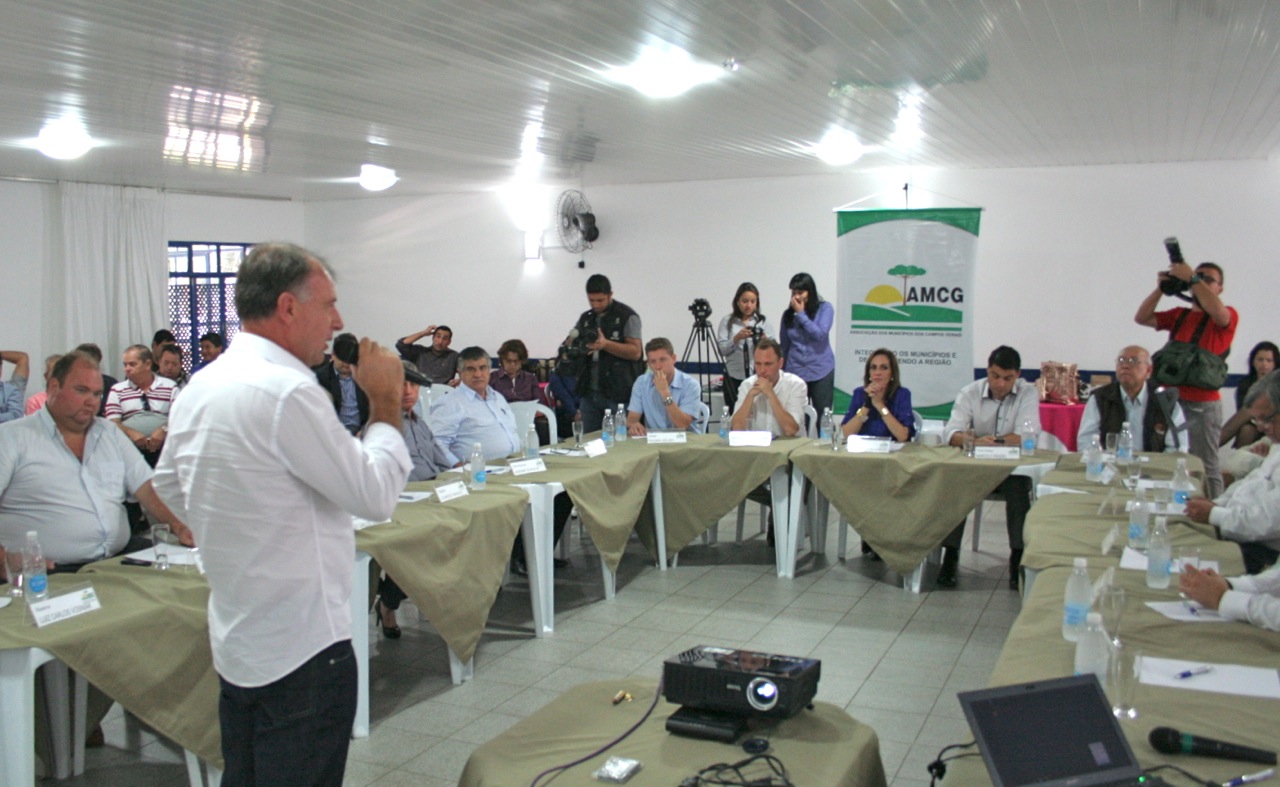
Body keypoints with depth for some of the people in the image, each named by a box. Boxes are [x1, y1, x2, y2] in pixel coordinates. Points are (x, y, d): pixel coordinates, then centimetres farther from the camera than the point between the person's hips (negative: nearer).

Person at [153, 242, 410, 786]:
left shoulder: (201, 386, 5)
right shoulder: (286, 390, -23)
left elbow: (168, 484, 19)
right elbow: (376, 495, -20)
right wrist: (386, 403, -9)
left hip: (237, 637, 9)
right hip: (300, 646, -9)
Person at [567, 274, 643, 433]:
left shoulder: (627, 317, -4)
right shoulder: (585, 318, 15)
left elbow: (636, 352, -12)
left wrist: (606, 344, -24)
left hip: (617, 394, -6)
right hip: (589, 392, 6)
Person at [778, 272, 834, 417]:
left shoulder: (825, 308, -2)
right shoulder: (788, 314, 6)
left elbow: (820, 334, -15)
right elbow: (784, 346, 11)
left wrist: (801, 314, -11)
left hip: (821, 371, -2)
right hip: (796, 373, 2)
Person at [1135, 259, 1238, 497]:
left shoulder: (1229, 316, 2)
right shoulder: (1179, 315, 17)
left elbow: (1218, 312, -21)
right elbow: (1141, 318, 11)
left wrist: (1192, 278, -17)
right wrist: (1160, 289, -1)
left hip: (1203, 404, -5)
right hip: (1171, 399, 5)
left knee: (1205, 468, -4)